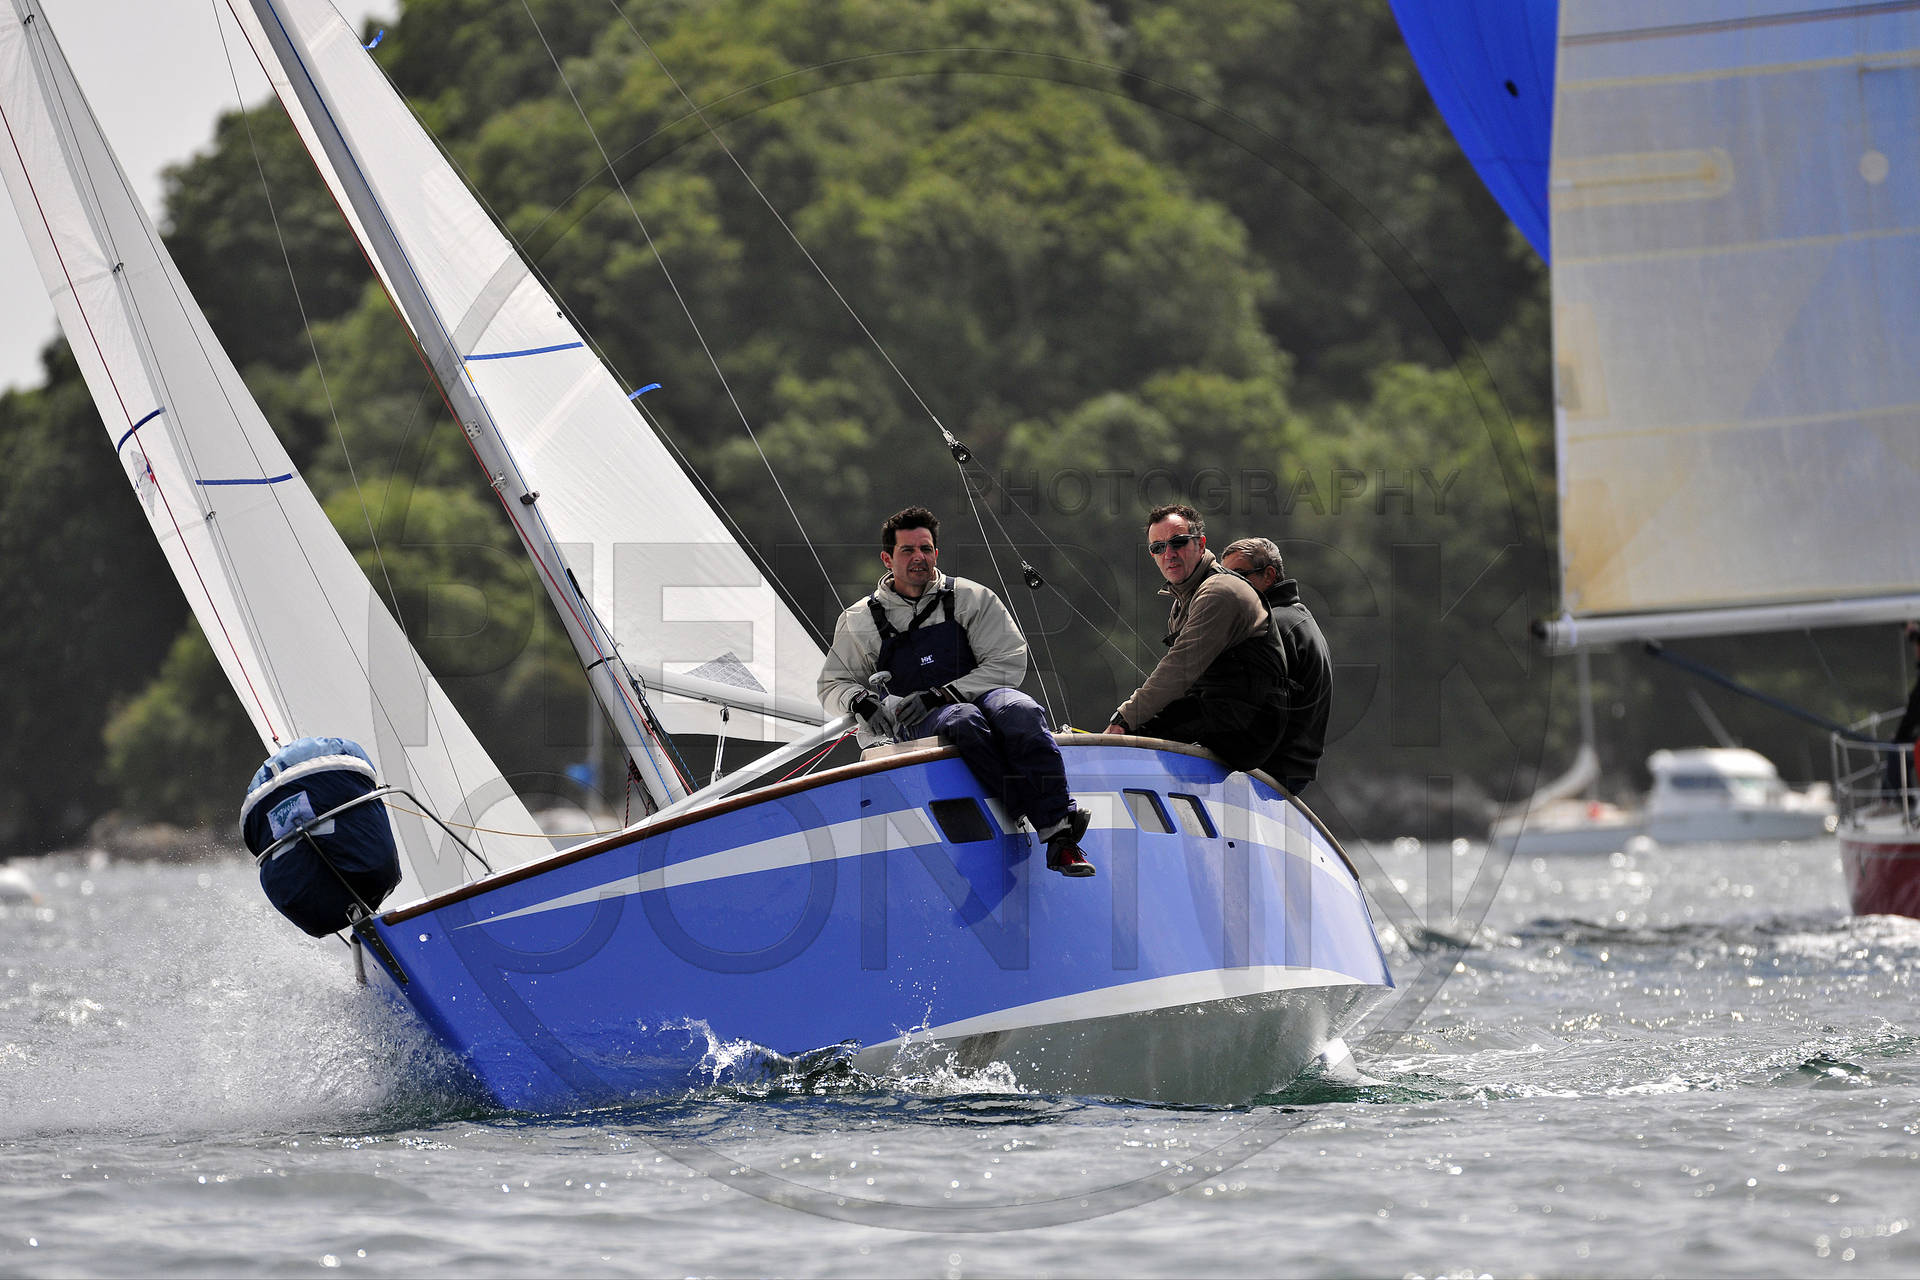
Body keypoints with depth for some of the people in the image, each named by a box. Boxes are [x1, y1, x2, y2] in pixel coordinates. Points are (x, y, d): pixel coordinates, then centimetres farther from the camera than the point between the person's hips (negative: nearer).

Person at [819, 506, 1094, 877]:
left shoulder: (972, 599, 10)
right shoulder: (860, 621, 13)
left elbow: (1009, 663, 0)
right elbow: (833, 686, 15)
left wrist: (940, 695, -11)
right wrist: (863, 702, -10)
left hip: (978, 697, 1)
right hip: (915, 724, -1)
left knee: (1019, 711, -35)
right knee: (964, 720, -37)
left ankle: (1061, 840, -46)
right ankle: (1050, 826, -45)